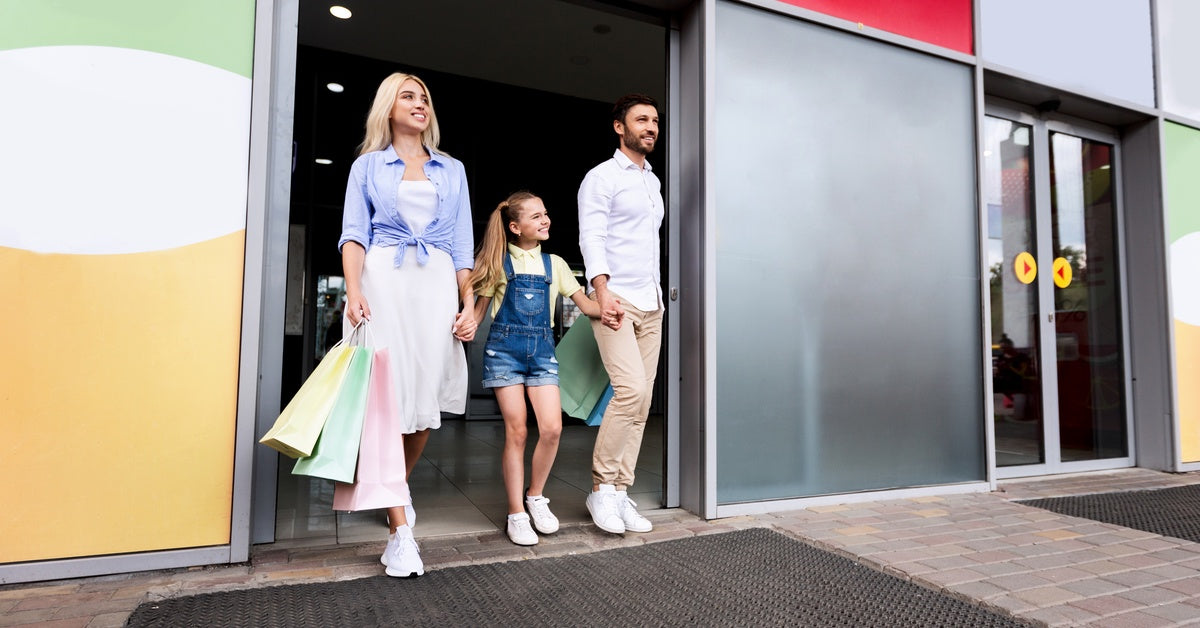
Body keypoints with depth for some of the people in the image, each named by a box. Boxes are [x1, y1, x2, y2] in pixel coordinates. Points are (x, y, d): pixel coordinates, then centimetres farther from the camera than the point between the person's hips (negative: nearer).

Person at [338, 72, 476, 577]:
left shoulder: (452, 170, 20)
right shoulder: (368, 165, 15)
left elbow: (462, 244, 14)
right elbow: (354, 233, 3)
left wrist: (468, 304, 4)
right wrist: (354, 290, -14)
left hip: (437, 286, 2)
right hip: (383, 282, -2)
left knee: (426, 400, 0)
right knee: (388, 398, -9)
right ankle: (399, 533, -5)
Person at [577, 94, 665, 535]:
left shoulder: (653, 181, 21)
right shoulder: (601, 178, -1)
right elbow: (592, 238, -12)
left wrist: (657, 292, 18)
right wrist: (603, 291, -25)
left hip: (651, 304, 7)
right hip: (615, 300, -7)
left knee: (641, 400, 3)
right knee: (631, 390, -19)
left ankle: (619, 492, 11)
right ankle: (602, 486, -3)